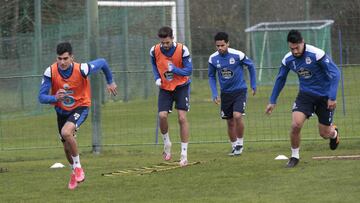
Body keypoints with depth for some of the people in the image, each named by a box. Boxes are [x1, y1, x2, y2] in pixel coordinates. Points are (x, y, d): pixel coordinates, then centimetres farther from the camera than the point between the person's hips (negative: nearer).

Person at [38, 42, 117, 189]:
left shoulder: (82, 69, -27)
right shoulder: (50, 72, -22)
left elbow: (102, 62, -7)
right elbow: (41, 97, -21)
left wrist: (110, 82, 9)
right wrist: (55, 98, -43)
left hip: (80, 107, -4)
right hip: (61, 110, 4)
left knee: (66, 132, -31)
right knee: (67, 147, 13)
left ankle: (78, 166, -10)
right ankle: (75, 172, 44)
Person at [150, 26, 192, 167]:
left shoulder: (182, 50, -19)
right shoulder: (155, 51, -10)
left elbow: (189, 70, -14)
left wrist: (174, 69, -31)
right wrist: (157, 78, -4)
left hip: (181, 86, -2)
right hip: (165, 88, 2)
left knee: (182, 117, -11)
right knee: (162, 116, -14)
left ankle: (184, 154, -5)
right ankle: (166, 143, 14)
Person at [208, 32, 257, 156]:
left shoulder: (237, 55, -16)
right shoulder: (213, 59, -7)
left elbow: (251, 66, 1)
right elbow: (211, 76, 8)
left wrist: (253, 85, 6)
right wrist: (214, 94, -2)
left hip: (240, 91, -4)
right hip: (225, 93, 4)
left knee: (237, 116, -21)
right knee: (230, 122, 8)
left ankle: (240, 143, -2)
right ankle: (234, 147, 25)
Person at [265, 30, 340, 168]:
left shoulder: (316, 54, -24)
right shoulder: (288, 59, -8)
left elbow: (335, 73, -20)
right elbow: (280, 79, 9)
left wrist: (332, 97, -25)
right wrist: (272, 101, 11)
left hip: (324, 96, -3)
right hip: (305, 94, 3)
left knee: (324, 133, 4)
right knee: (295, 125, -19)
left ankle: (334, 133, 43)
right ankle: (294, 156, 3)